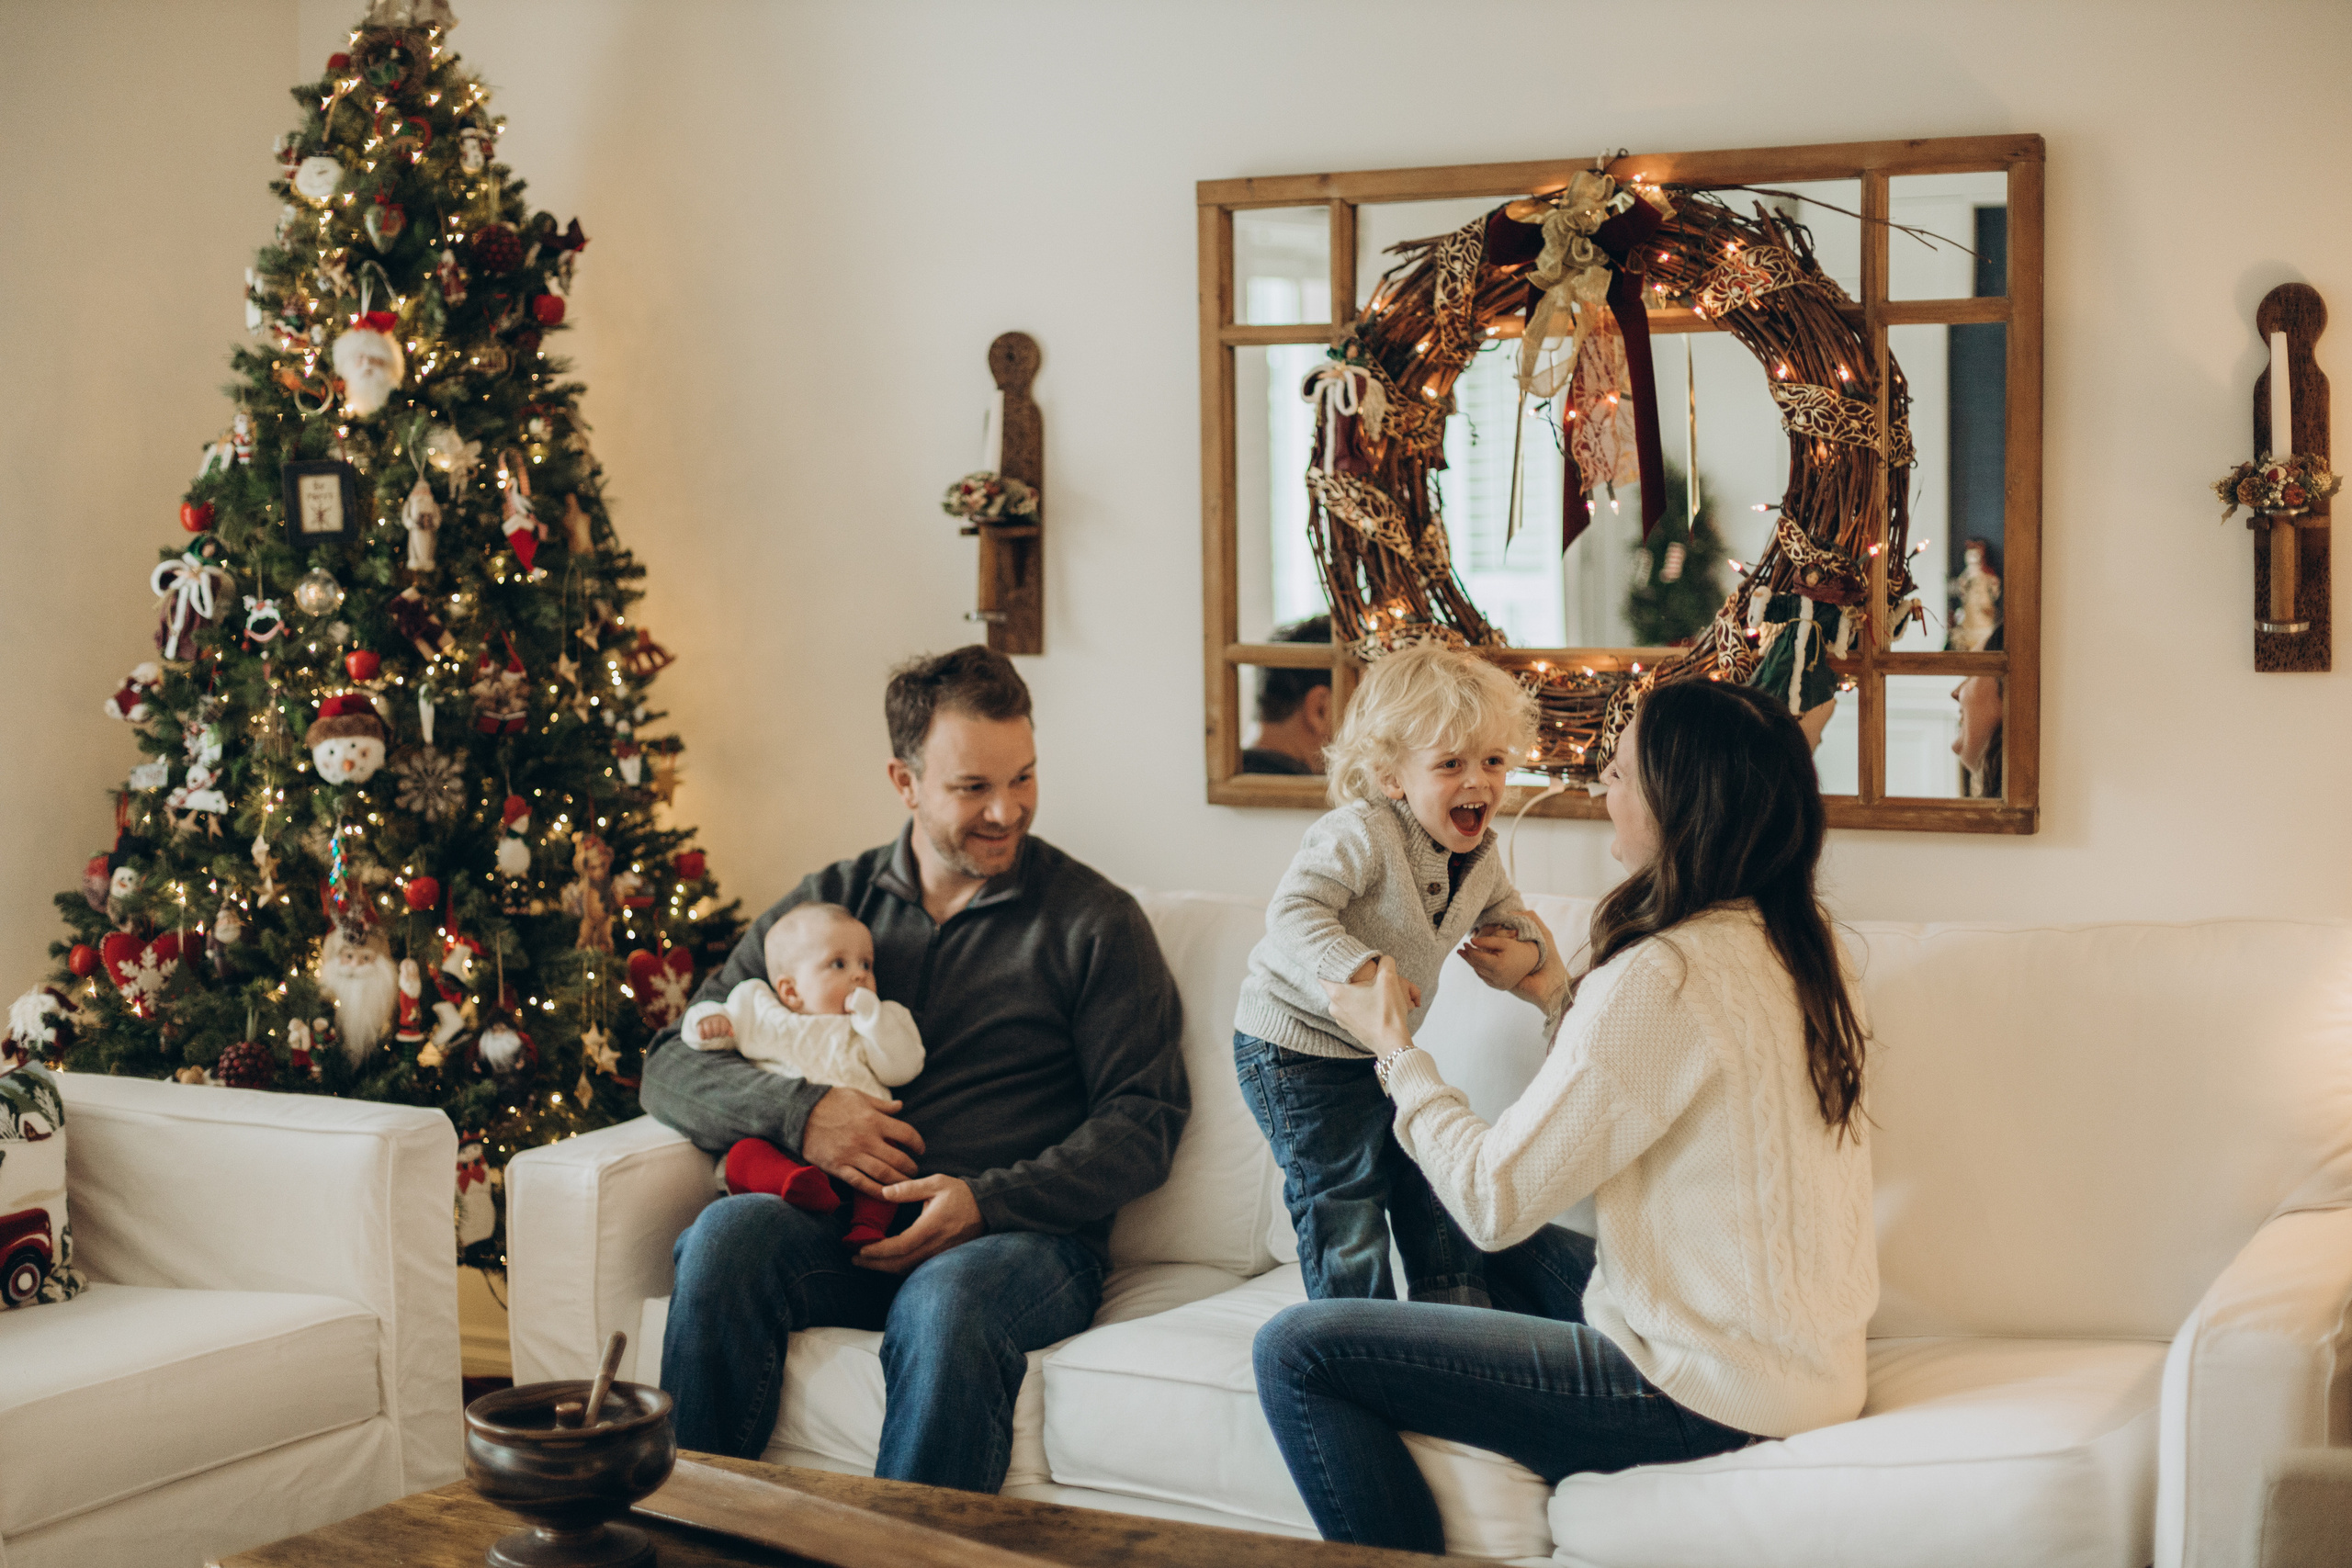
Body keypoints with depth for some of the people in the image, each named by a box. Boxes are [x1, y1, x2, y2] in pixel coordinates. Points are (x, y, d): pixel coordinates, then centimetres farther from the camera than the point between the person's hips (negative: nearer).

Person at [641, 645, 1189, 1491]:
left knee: (945, 1301, -37)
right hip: (847, 1231, 3)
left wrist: (987, 1199, -13)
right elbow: (673, 1068, 13)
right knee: (727, 1231, -29)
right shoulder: (827, 902, 17)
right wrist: (796, 1111, -9)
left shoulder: (1094, 920, 9)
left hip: (1019, 1232, -3)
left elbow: (1143, 1121, 2)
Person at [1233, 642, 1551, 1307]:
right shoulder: (1358, 836, -25)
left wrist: (1522, 945, -3)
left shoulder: (1479, 856, 2)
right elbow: (1293, 913, -34)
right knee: (1343, 1199, -3)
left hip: (1380, 1048, 8)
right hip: (1297, 1050, -8)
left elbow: (1505, 911, 20)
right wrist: (1357, 972, -47)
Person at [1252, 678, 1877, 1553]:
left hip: (1704, 1397, -10)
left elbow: (1493, 1199, -17)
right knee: (1522, 1248, 34)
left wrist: (1397, 1052, -3)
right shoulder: (1798, 946, 5)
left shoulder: (1664, 977, -22)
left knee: (1297, 1353, -9)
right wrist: (1564, 1000, 22)